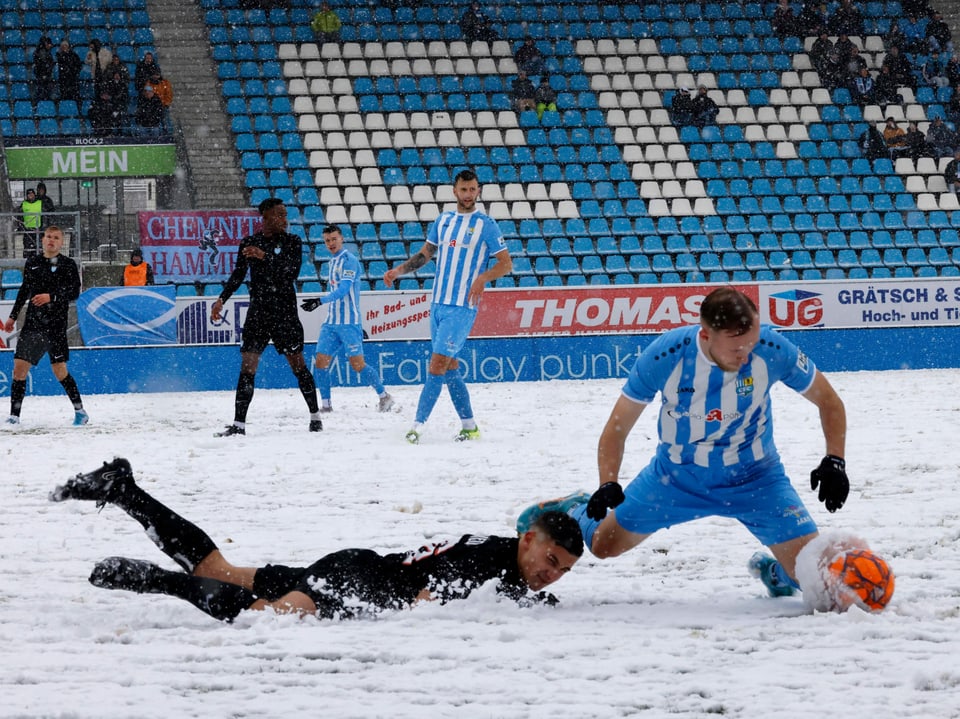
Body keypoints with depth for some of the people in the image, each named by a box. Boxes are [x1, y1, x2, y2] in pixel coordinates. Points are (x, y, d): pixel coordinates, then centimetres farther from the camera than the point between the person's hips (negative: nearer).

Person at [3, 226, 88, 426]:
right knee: (19, 367, -6)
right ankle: (14, 415, -1)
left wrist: (51, 297, -19)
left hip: (56, 325, -4)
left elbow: (74, 292, -6)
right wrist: (13, 316, 24)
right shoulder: (31, 263, 13)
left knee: (59, 370, -3)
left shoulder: (68, 265, 2)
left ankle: (80, 411, 14)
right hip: (32, 324, 4)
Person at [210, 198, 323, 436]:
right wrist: (222, 299, 9)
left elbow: (292, 271, -14)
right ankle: (239, 424, -4)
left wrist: (265, 256, -22)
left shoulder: (292, 242, 0)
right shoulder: (248, 243, 7)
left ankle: (315, 416, 17)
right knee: (247, 367, -4)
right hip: (258, 311, 2)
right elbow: (238, 274, 18)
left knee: (297, 363, 2)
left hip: (285, 312, -2)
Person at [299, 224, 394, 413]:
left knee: (357, 364, -6)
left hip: (349, 322, -8)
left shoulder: (349, 260, -10)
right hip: (331, 322, 8)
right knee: (321, 361, -2)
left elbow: (343, 289, -22)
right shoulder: (333, 261, 16)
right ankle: (325, 405, 4)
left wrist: (320, 301, -32)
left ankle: (384, 397, 9)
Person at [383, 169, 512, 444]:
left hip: (462, 306, -7)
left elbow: (506, 263, -4)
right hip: (438, 304, 7)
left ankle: (418, 425, -16)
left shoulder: (486, 225, -4)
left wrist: (483, 277, -22)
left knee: (438, 363, -13)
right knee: (449, 366, 9)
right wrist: (398, 270, 6)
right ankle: (469, 426, 17)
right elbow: (425, 254, 21)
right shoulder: (443, 220, 13)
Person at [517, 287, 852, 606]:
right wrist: (608, 486, -31)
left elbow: (829, 401, -10)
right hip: (677, 476, 0)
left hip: (755, 478, 0)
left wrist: (834, 461, -23)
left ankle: (773, 571, 24)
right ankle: (576, 510, 51)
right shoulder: (664, 357, -28)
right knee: (604, 545, 15)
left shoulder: (772, 350, -27)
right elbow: (617, 429, -16)